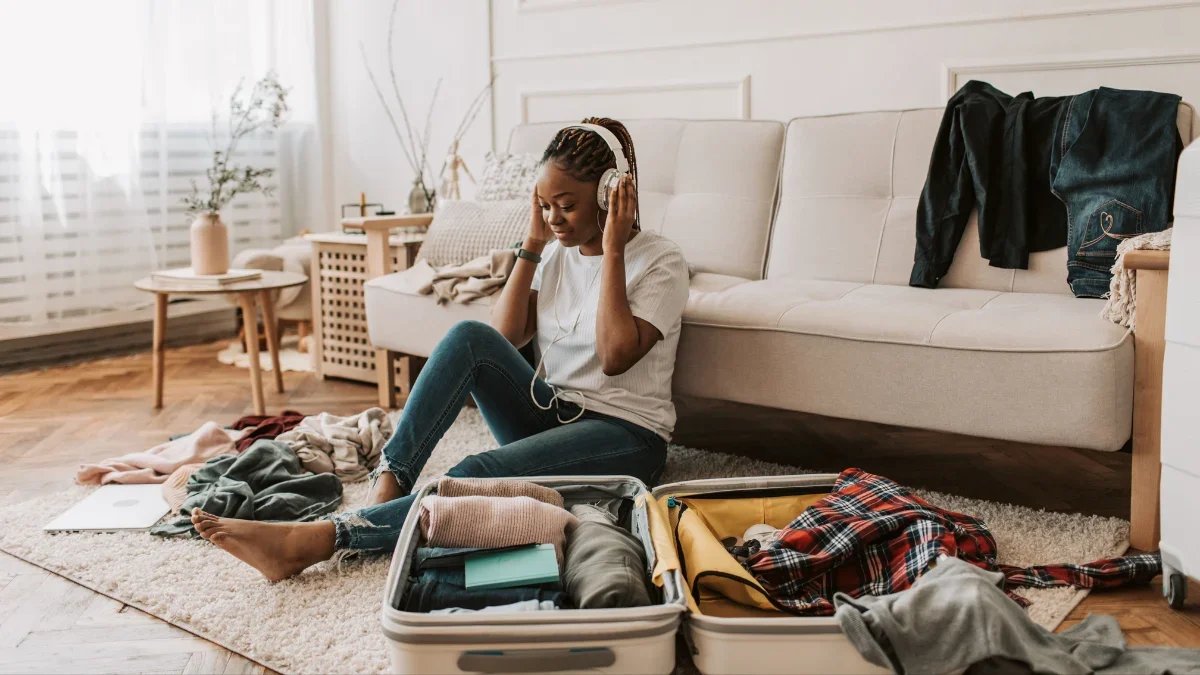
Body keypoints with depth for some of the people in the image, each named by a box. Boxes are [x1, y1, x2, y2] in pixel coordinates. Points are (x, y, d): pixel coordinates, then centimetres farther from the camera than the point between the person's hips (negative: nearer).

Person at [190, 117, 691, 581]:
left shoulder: (662, 262, -8)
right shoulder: (555, 251, 10)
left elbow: (615, 356, -23)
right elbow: (503, 338, 0)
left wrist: (613, 250, -20)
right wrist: (532, 246, -4)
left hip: (625, 433, -5)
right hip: (549, 415, 6)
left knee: (478, 476, -33)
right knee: (471, 337, -24)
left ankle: (319, 539, -37)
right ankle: (387, 488, -30)